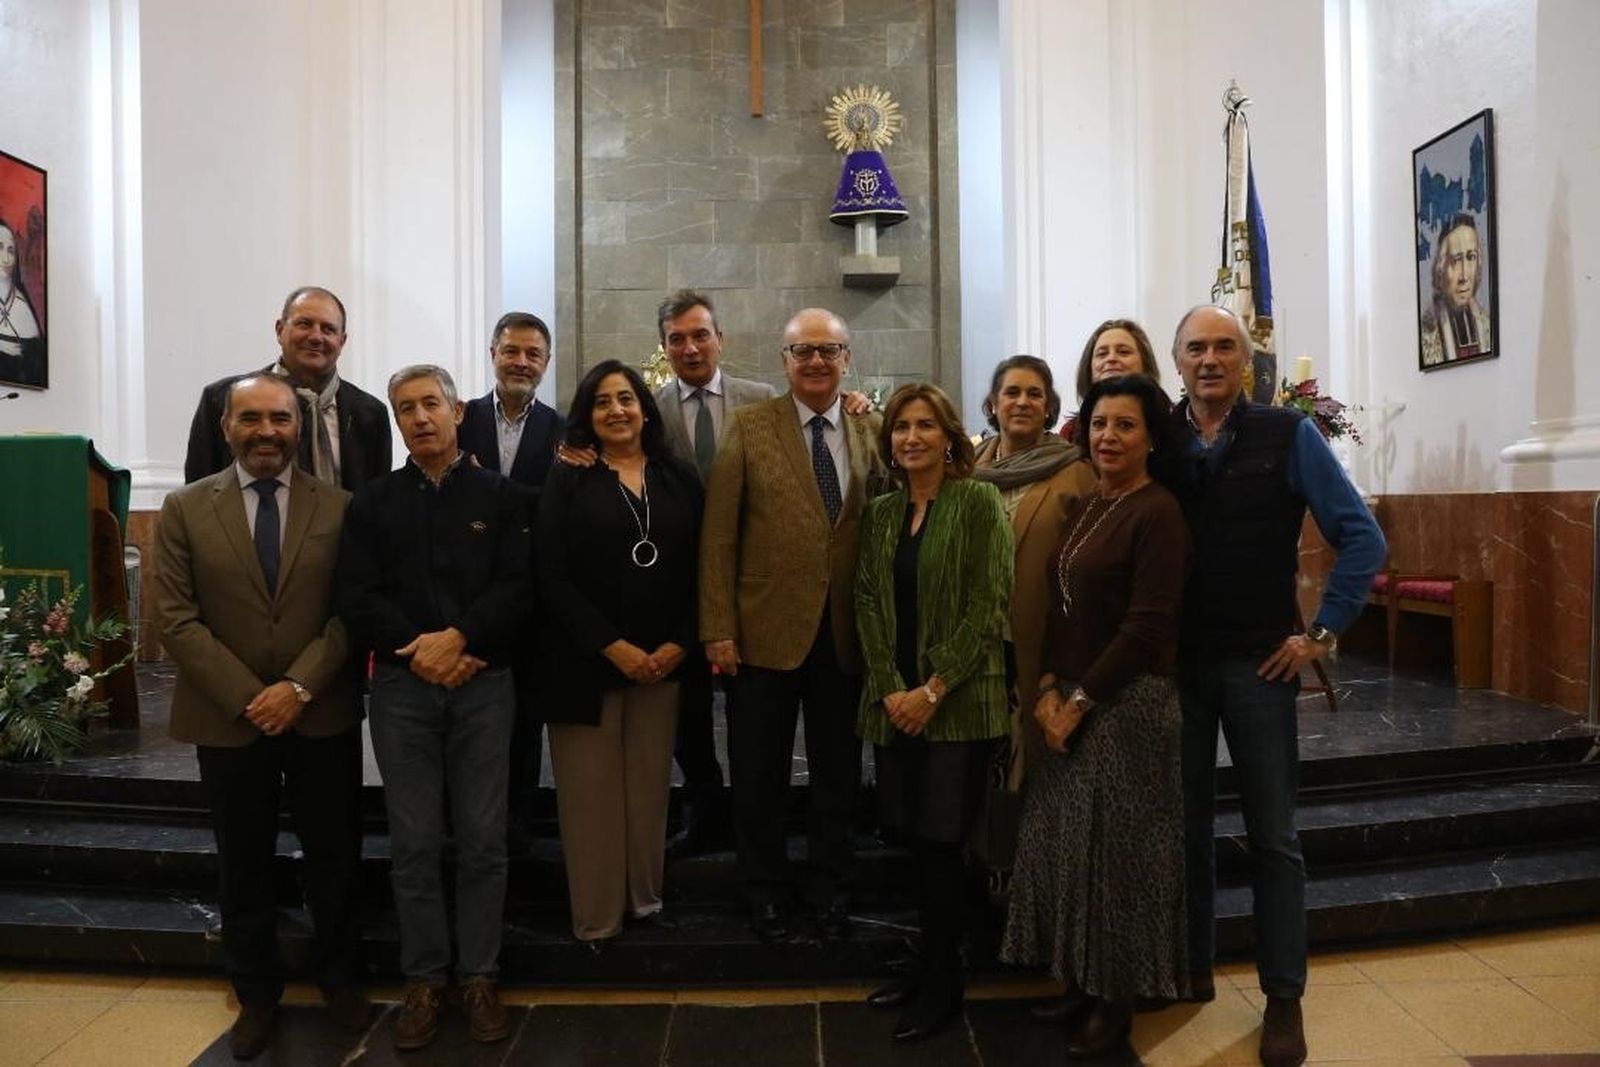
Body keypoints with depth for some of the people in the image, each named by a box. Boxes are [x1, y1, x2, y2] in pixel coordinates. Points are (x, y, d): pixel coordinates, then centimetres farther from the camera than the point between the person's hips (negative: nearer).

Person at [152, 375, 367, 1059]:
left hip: (323, 717, 0)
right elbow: (177, 618, -5)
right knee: (244, 867, 13)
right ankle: (256, 994, 32)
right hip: (228, 720, 0)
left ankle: (340, 978, 31)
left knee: (334, 858, 11)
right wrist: (250, 698, -13)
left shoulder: (338, 508, 0)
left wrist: (298, 687, -14)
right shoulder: (185, 510, 0)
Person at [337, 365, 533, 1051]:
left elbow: (518, 588, -4)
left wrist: (458, 638, -16)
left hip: (484, 683, -1)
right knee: (413, 842, 7)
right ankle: (424, 977, 21)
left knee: (483, 839, 4)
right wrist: (416, 650, -12)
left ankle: (479, 976, 18)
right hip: (401, 687, 1)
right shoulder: (372, 503, 8)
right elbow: (356, 597, 0)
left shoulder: (501, 497, 5)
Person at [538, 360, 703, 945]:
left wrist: (678, 644, -6)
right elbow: (552, 577, -6)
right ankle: (596, 918, 17)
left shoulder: (680, 479, 8)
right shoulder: (568, 481, 0)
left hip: (664, 661, 2)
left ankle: (645, 898, 26)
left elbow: (699, 569, 6)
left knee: (649, 787, 9)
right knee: (591, 793, 3)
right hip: (585, 661, -2)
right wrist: (613, 647, -12)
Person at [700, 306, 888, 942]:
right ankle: (764, 890, 29)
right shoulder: (749, 427, -3)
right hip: (767, 628, -2)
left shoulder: (872, 431, 5)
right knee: (760, 772, 11)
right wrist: (718, 628, -9)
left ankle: (831, 889, 32)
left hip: (845, 632, 2)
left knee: (837, 771, 14)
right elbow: (718, 535, -5)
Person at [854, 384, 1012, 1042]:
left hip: (959, 702, -4)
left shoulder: (979, 502, -5)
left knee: (941, 841, -1)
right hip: (894, 701, 5)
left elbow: (988, 605, -11)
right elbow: (868, 601, 6)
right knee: (916, 839, 10)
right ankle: (928, 966, 26)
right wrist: (890, 688, -6)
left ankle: (943, 982, 16)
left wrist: (933, 690, -15)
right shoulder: (880, 512, 11)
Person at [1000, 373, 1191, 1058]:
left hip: (1127, 702, -7)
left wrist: (1081, 700, -14)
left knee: (1113, 848, 4)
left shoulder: (1158, 512, -13)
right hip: (1070, 701, 8)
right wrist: (1048, 687, -3)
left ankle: (1116, 1001, 22)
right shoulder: (1083, 507, 10)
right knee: (1063, 843, 13)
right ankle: (1081, 982, 29)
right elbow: (1060, 608, 10)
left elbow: (1147, 627, -18)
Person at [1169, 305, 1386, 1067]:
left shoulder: (1287, 435, -4)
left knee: (1272, 836, 7)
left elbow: (1362, 538, -5)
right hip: (1174, 662, 2)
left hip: (1258, 663, -2)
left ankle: (1284, 1000, 21)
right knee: (1185, 826, 13)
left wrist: (1320, 632, -7)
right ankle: (1190, 970, 30)